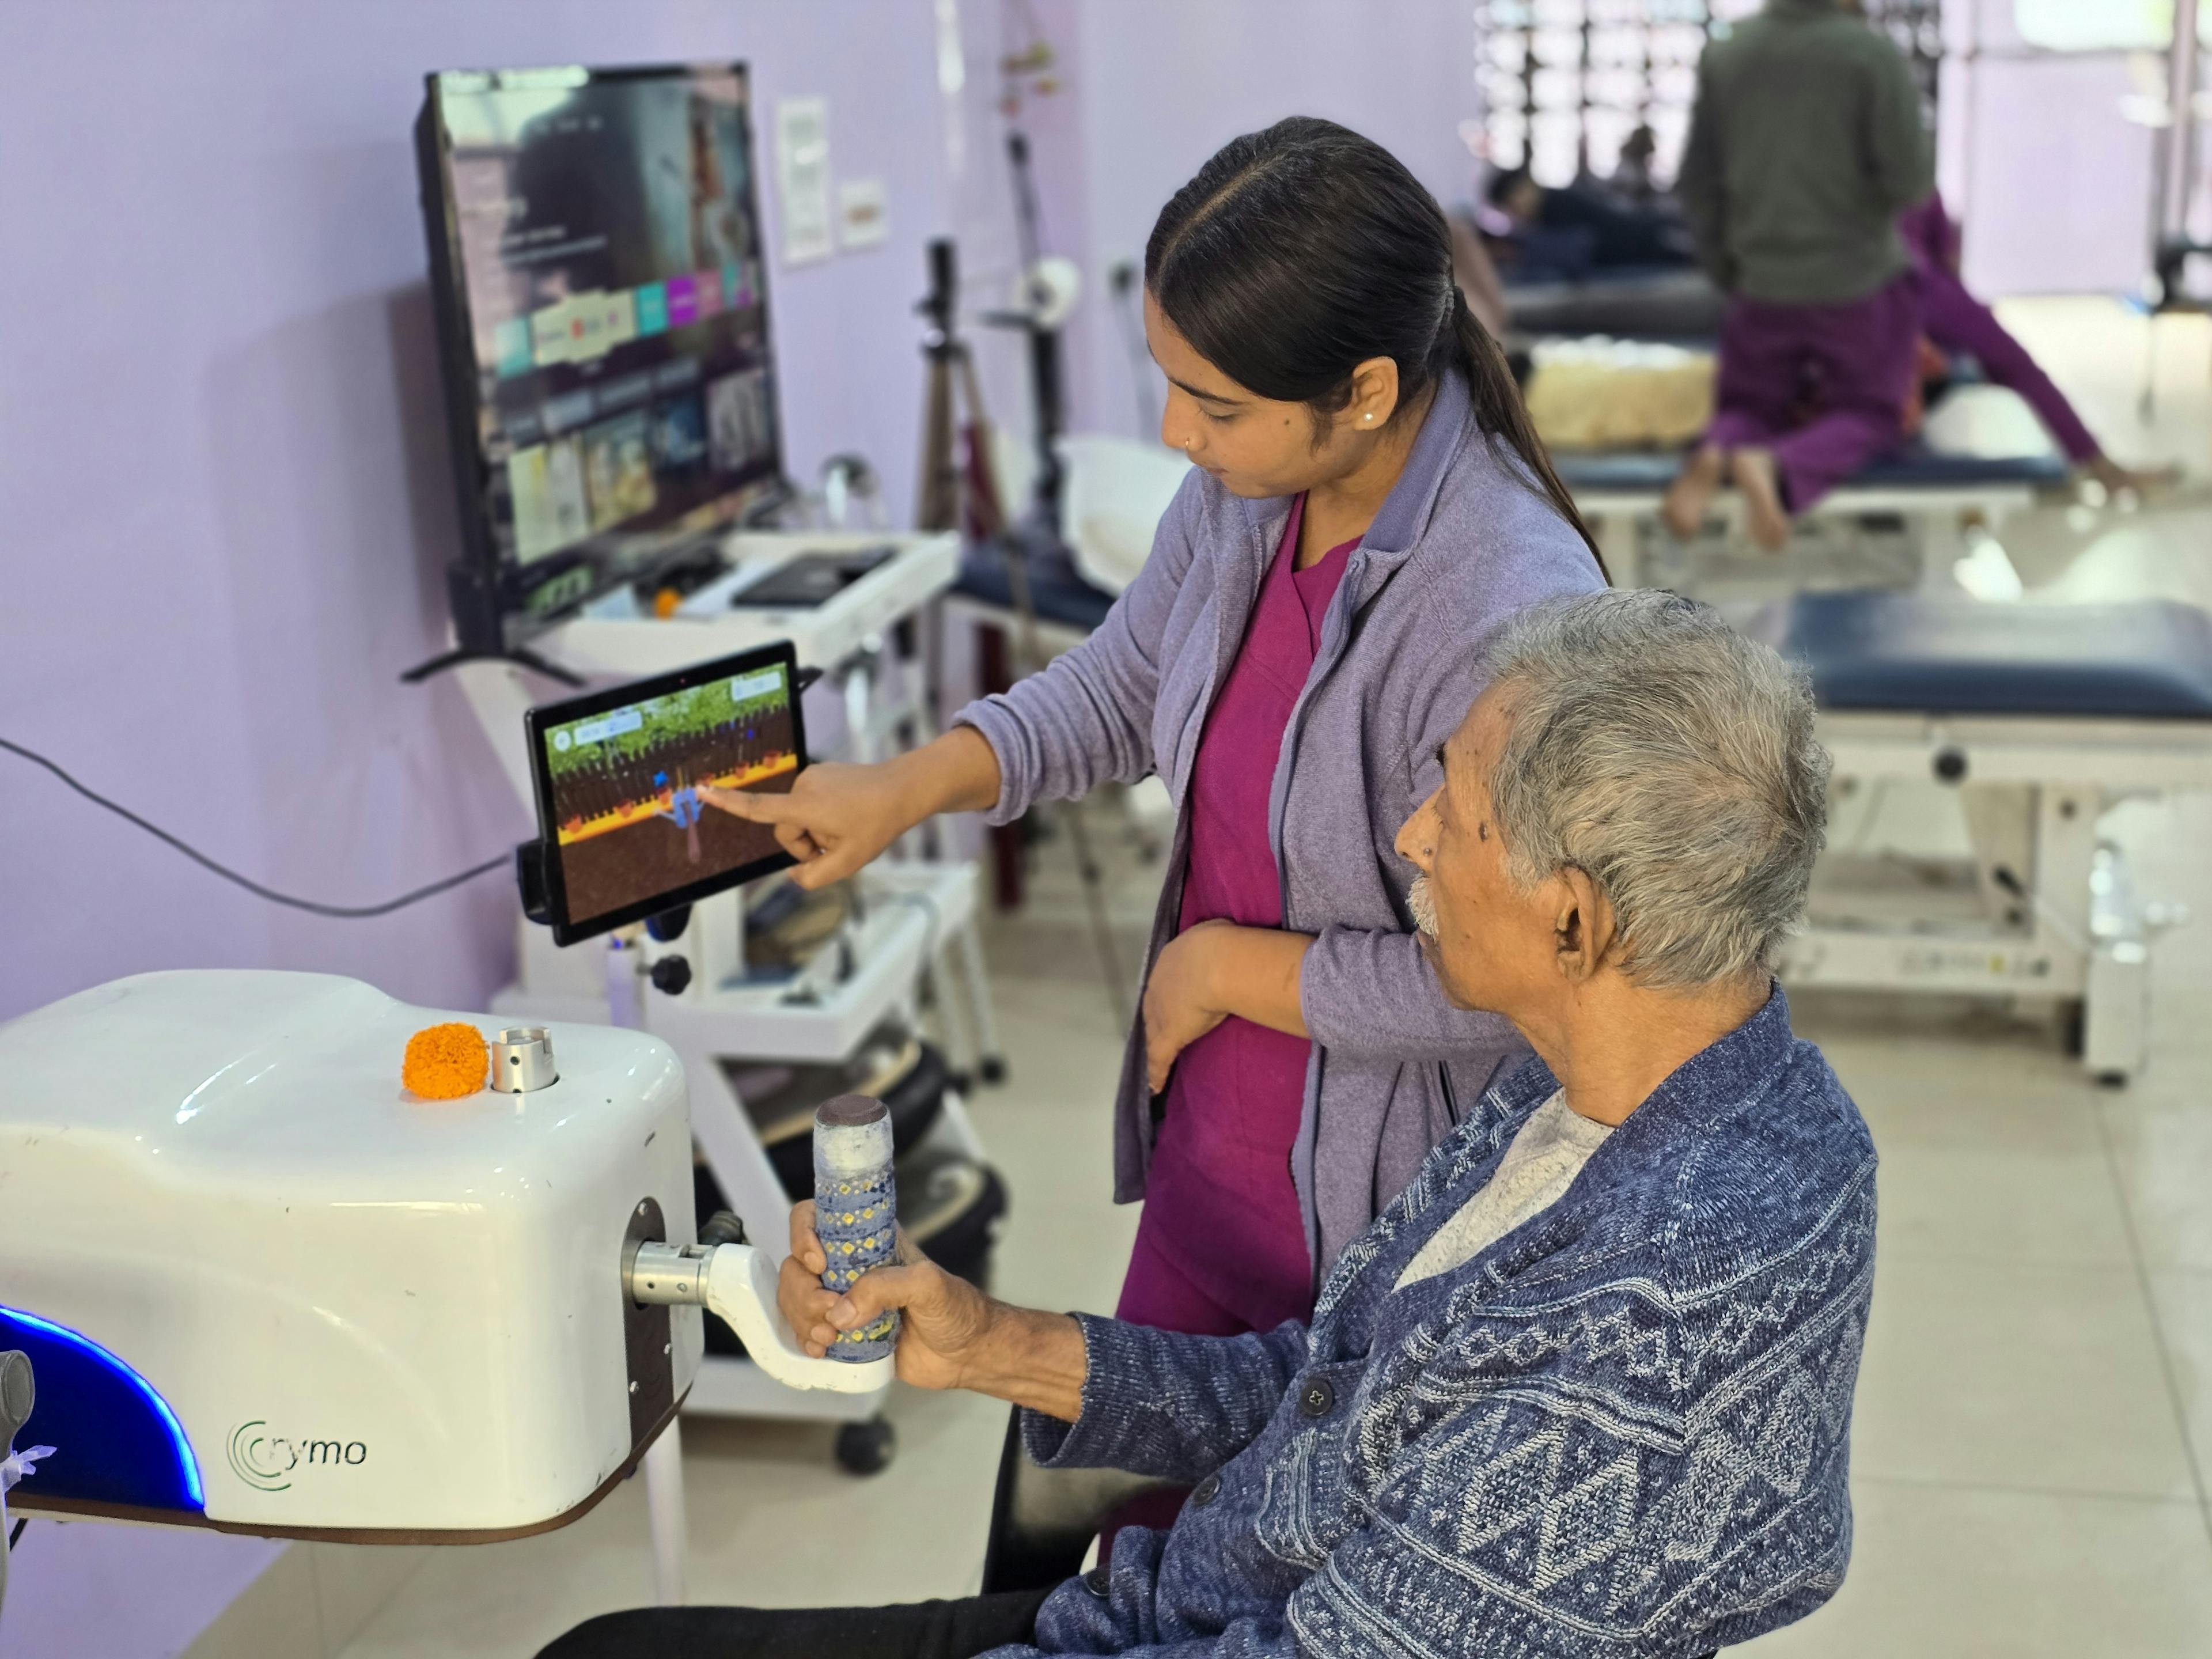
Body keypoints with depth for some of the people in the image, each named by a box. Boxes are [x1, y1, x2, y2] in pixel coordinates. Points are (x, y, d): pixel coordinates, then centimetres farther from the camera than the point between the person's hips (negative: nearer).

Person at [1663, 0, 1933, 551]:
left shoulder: (1724, 56, -1)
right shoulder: (1876, 55, -13)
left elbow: (1697, 184, 4)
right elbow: (1910, 179, -13)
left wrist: (1728, 276, 14)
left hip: (1764, 288, 3)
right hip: (1861, 281, -3)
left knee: (1750, 410, 22)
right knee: (1867, 416, 15)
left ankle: (1714, 458, -17)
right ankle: (1779, 468, -19)